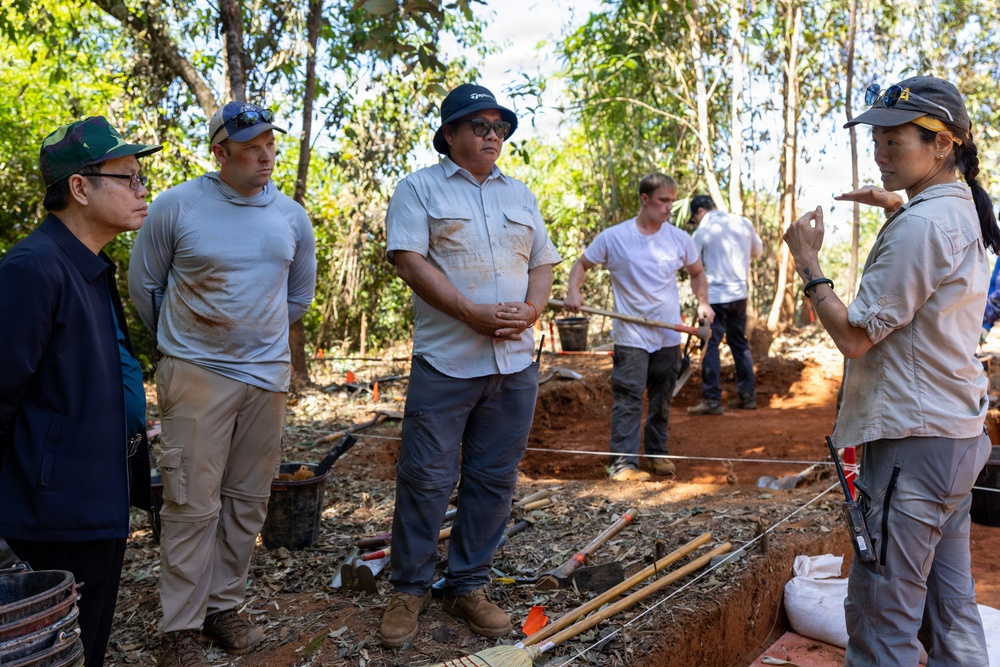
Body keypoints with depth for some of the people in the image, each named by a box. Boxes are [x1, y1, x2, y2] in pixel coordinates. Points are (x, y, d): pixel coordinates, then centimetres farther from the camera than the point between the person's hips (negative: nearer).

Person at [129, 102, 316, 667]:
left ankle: (224, 607, 25)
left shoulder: (293, 217, 5)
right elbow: (144, 285, 6)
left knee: (247, 502, 10)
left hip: (268, 375, 4)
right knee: (193, 504, -1)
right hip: (196, 374, -4)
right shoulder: (176, 207, -6)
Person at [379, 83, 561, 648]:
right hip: (446, 362, -5)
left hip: (515, 363, 5)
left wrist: (530, 310, -5)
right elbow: (409, 261, -10)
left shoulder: (521, 195, 17)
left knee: (495, 480, 9)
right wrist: (473, 313, -17)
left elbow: (543, 264, 16)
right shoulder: (420, 188, 2)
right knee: (426, 479, -1)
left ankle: (469, 586, 23)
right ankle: (410, 590, 16)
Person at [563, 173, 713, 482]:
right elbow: (582, 264, 5)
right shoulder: (613, 237, -5)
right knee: (628, 400, -8)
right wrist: (573, 291, -14)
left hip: (669, 337, 4)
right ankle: (623, 463, -5)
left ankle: (658, 453, 30)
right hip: (631, 337, -4)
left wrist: (703, 302, 1)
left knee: (662, 400, 14)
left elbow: (697, 273, 17)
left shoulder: (680, 239, 3)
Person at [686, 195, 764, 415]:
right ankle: (748, 395, 19)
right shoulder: (743, 223, 6)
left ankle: (711, 400, -3)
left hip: (714, 296, -6)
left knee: (710, 345, -1)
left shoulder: (703, 231, -8)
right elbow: (758, 251, 19)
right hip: (739, 293, 6)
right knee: (740, 343, 15)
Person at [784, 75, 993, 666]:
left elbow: (854, 335, -19)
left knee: (881, 619, -1)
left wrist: (808, 262, -9)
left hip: (913, 442, -10)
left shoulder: (920, 227, -19)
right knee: (950, 610, 19)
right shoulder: (966, 214, 12)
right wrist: (897, 206, 24)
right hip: (958, 435, 10)